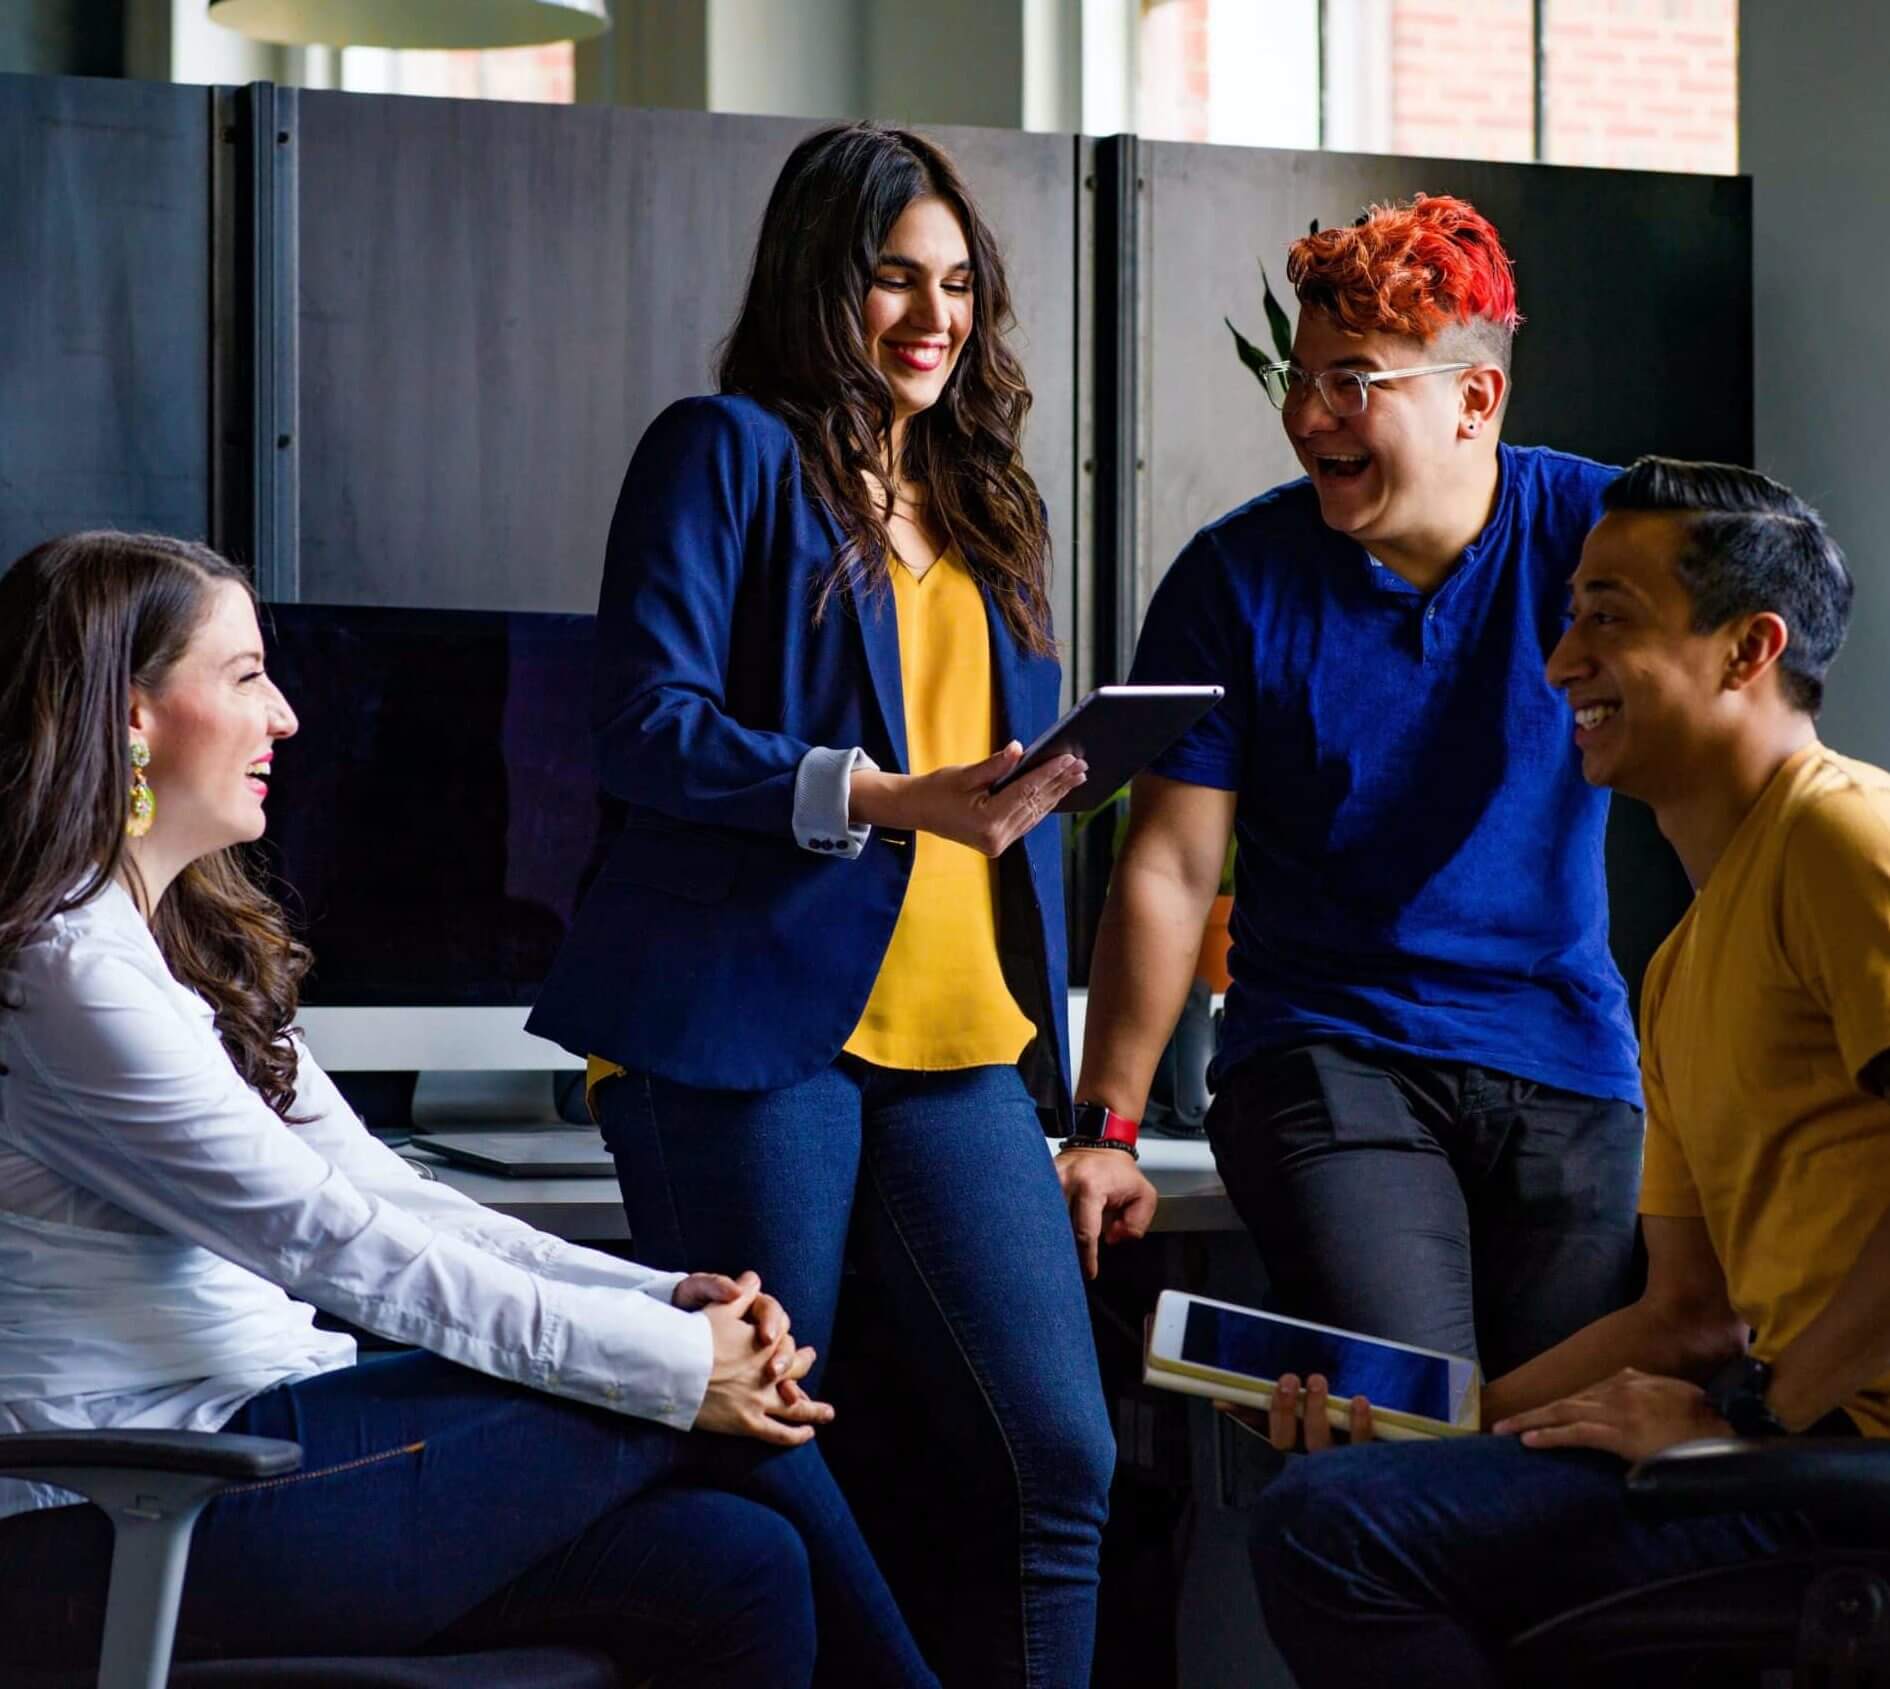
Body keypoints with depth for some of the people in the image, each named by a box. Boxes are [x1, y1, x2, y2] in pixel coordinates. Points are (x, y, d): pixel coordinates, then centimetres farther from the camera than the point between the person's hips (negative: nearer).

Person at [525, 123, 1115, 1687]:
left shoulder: (980, 499, 21)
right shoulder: (728, 451, 2)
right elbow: (650, 724, -9)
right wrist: (897, 801, -20)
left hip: (957, 1044, 6)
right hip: (751, 1024, -5)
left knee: (1056, 1452, -4)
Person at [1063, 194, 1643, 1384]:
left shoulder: (1598, 533, -1)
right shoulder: (1237, 578, 0)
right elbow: (1168, 871, 1)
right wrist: (1106, 1126, -5)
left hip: (1569, 1067, 1)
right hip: (1324, 1054, -1)